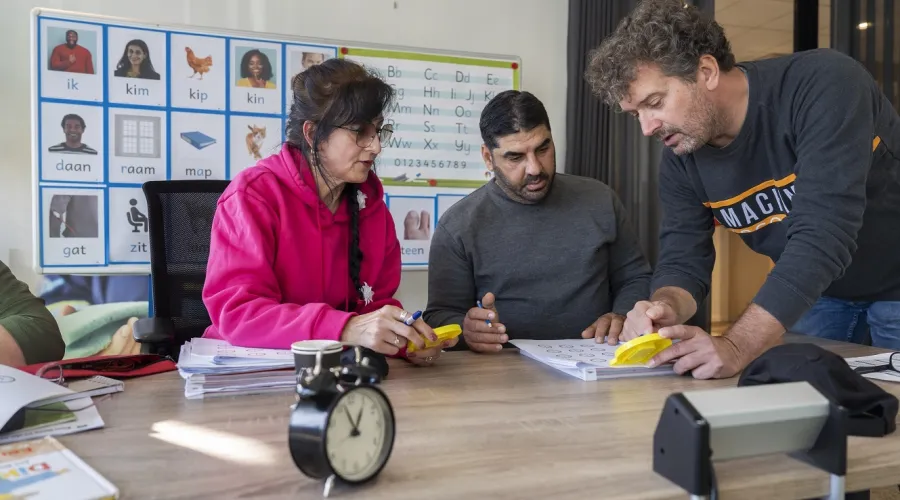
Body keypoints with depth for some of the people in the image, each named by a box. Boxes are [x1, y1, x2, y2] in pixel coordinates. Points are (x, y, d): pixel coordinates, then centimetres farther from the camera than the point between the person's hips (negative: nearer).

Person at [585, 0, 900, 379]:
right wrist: (664, 308, -38)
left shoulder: (824, 86, -32)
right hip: (816, 291, 4)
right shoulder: (680, 162, -14)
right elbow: (682, 260, -13)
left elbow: (823, 232, -42)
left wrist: (736, 346, -51)